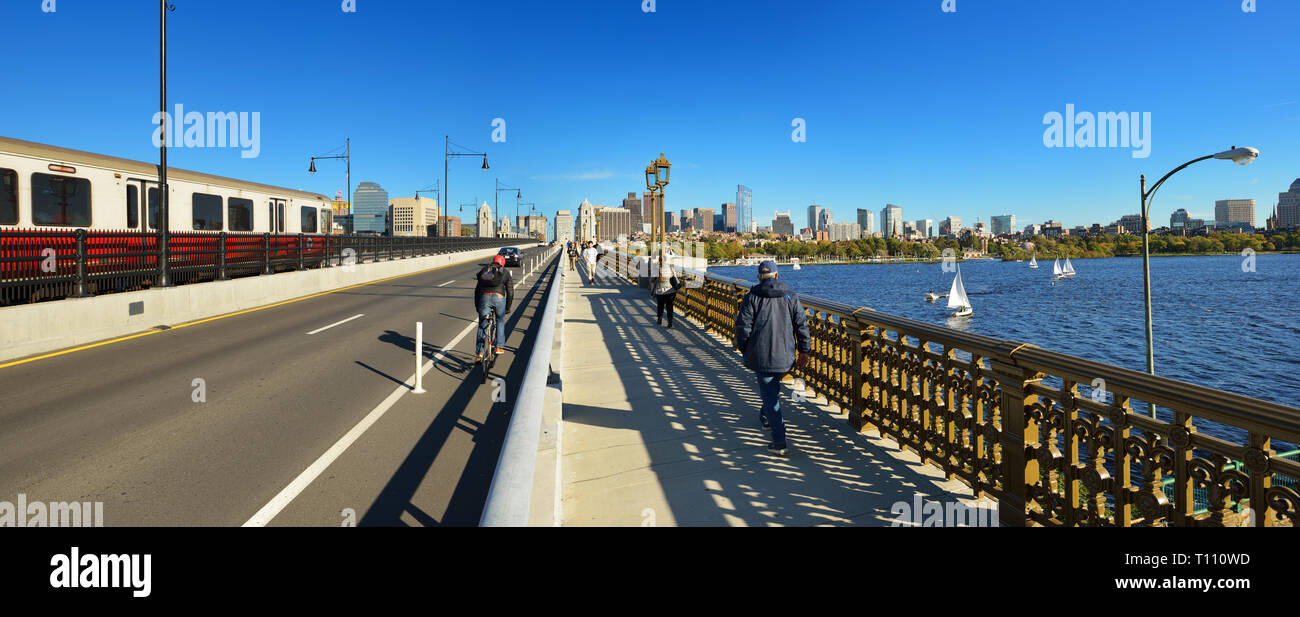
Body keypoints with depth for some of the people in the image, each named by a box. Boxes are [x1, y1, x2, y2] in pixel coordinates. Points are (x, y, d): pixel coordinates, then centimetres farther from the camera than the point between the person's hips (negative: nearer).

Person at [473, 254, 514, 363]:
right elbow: (510, 291, 17)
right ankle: (499, 347, 23)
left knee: (482, 325, 9)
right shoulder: (505, 272, 20)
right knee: (500, 321, 24)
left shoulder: (484, 270, 25)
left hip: (484, 297, 1)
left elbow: (477, 289, 23)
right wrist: (508, 307, 25)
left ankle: (479, 353, 3)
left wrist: (476, 305, 28)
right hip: (499, 297, -1)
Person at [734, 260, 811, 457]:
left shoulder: (752, 296, -5)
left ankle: (779, 442, -6)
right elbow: (801, 324, 4)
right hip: (785, 355, 4)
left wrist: (743, 348, 6)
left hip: (761, 355, -4)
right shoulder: (790, 296, 6)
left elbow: (743, 325, -8)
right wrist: (804, 351, 10)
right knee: (773, 387, 27)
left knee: (769, 395, -1)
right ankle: (766, 418, 48)